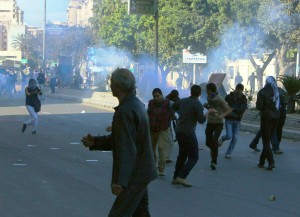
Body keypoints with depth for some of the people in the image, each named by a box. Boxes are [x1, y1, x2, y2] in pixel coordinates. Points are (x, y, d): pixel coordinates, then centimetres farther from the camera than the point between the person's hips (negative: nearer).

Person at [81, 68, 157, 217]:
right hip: (140, 171, 10)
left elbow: (126, 149, -27)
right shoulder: (136, 104, 10)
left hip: (135, 175, -10)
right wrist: (95, 142, 7)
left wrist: (119, 181, -28)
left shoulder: (125, 111, -22)